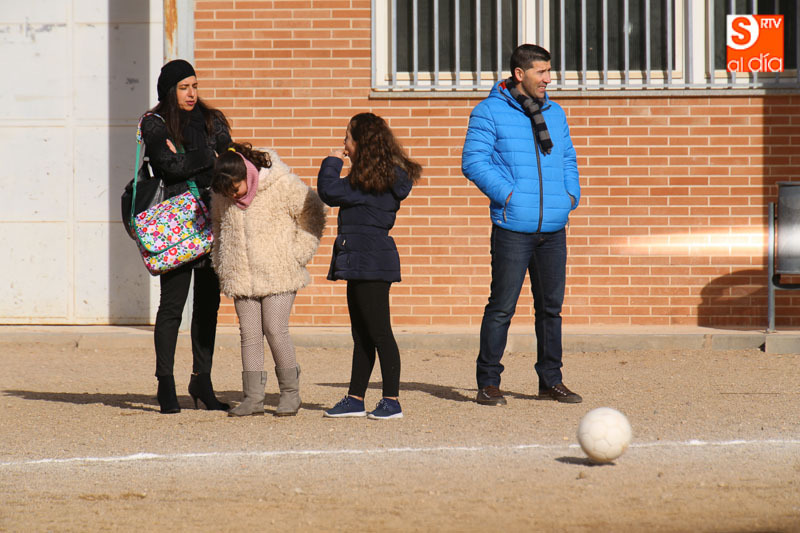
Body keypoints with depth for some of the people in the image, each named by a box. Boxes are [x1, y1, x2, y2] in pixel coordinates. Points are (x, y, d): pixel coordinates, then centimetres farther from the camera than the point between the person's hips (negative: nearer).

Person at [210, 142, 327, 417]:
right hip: (241, 276, 4)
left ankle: (290, 392, 6)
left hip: (278, 273, -4)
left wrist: (298, 254, -5)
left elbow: (312, 213, -2)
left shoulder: (283, 185, -11)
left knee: (275, 330, -8)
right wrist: (220, 263, 16)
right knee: (249, 334, 3)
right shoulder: (222, 195, 4)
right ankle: (253, 397, 7)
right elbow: (218, 224, 23)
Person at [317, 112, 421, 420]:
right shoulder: (389, 176, 14)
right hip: (361, 266, 10)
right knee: (362, 337, 13)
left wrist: (332, 163, -5)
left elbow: (330, 192, -19)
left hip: (371, 264, -10)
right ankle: (355, 399, 18)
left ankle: (391, 401, -2)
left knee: (379, 334, -6)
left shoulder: (371, 181, -16)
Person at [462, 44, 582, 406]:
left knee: (551, 305, 10)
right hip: (513, 228, -6)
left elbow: (568, 159, 24)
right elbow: (474, 160, -8)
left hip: (553, 227, 6)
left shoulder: (554, 113, 17)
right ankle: (488, 383, 3)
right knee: (502, 307, -5)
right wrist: (505, 194, -15)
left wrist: (572, 194, 8)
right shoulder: (490, 112, -3)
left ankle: (550, 380, 18)